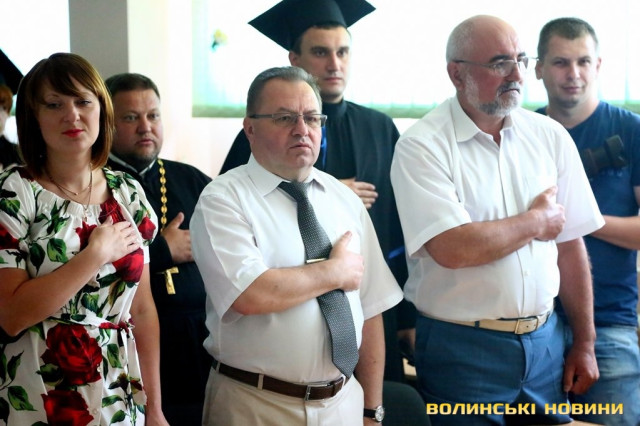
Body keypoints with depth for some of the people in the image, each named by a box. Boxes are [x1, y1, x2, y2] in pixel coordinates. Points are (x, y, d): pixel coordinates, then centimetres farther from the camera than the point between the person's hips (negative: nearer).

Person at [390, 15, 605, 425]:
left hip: (545, 341, 5)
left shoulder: (550, 136, 3)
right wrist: (537, 222, -9)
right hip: (461, 349, -4)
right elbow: (452, 249, -23)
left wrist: (585, 344, 8)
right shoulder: (423, 146, -12)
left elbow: (570, 243, 7)